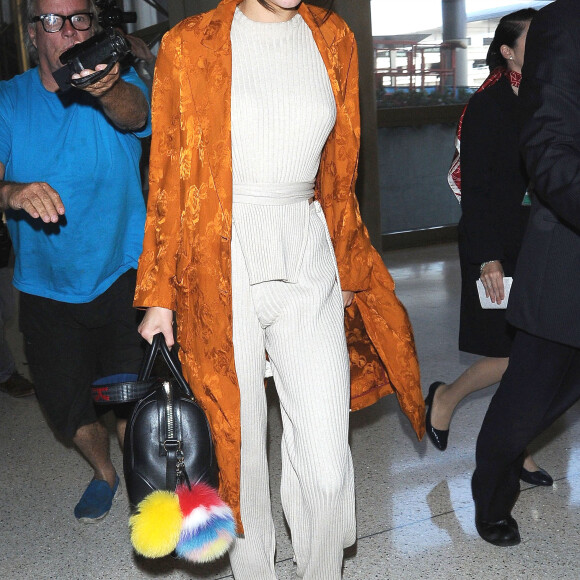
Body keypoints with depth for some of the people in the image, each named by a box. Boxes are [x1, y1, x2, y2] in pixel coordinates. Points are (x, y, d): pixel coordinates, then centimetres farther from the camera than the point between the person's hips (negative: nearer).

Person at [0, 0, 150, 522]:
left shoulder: (121, 85, -8)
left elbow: (133, 112, -33)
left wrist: (104, 91, -57)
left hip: (121, 275, -2)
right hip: (45, 286, 3)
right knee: (65, 400, 12)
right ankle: (103, 473, 45)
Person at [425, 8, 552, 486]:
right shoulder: (488, 105, -11)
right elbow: (475, 186, -15)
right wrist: (488, 258, -19)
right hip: (499, 248, -7)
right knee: (512, 355, -4)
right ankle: (445, 397, 22)